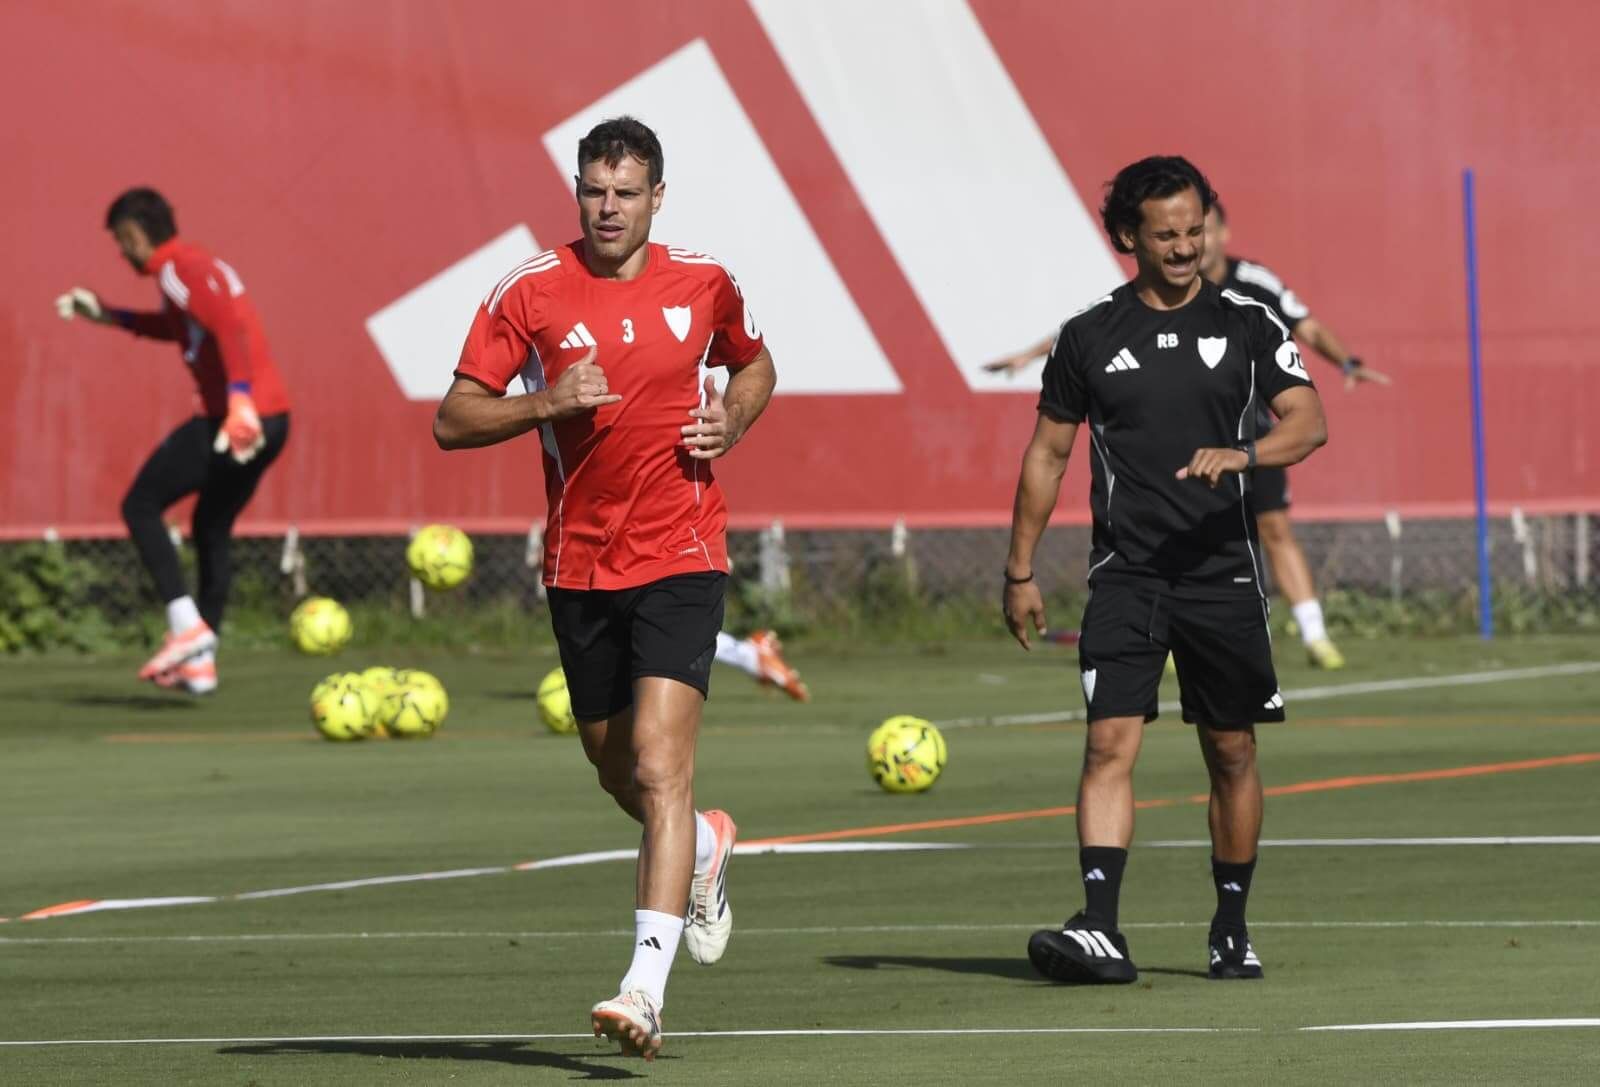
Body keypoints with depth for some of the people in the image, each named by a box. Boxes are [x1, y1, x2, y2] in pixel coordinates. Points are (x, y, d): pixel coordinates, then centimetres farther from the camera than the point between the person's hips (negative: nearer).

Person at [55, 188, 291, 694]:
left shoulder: (177, 269, -9)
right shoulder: (202, 264, 21)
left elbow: (230, 326, -25)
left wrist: (239, 402, -35)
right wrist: (105, 315, 40)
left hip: (238, 419, -9)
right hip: (273, 419, 9)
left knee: (140, 507, 2)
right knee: (212, 528, 21)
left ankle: (186, 625, -8)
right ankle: (201, 662, 20)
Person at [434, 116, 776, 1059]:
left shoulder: (704, 282, 1)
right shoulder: (530, 292, -3)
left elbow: (755, 363, 22)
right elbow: (453, 421, -3)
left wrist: (731, 421, 0)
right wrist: (547, 400, -20)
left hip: (681, 557, -2)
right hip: (580, 564, 2)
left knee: (660, 764, -17)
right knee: (617, 769, 15)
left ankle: (646, 985, -23)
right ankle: (706, 847, 50)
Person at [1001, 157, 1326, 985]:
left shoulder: (1246, 324, 4)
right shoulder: (1089, 337, 5)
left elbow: (1309, 421, -5)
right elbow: (1047, 454, 12)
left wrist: (1243, 454, -26)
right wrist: (1020, 572, 10)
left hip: (1223, 572, 1)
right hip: (1125, 574, -1)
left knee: (1232, 754, 7)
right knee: (1110, 743, -14)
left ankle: (1232, 930, 21)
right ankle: (1100, 929, -22)